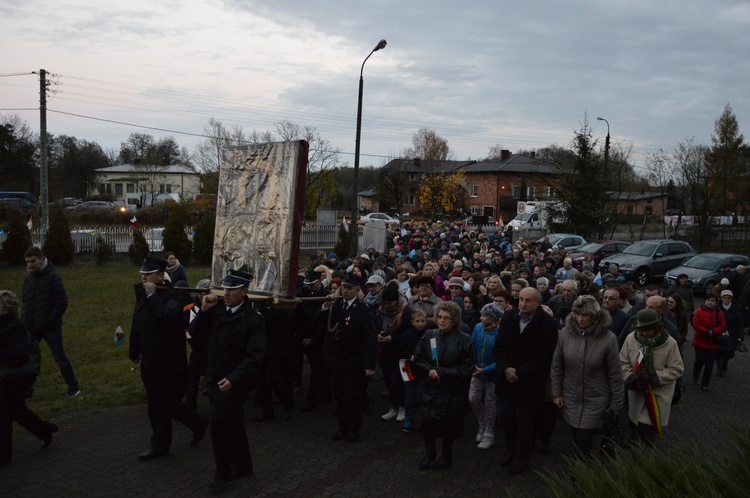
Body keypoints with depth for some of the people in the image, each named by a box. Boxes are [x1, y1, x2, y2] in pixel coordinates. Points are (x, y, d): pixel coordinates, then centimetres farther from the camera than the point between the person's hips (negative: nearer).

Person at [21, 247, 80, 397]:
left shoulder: (52, 277, -11)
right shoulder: (28, 279, 8)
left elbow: (62, 302, -14)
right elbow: (26, 304, 16)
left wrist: (49, 321, -14)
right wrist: (24, 323, 6)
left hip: (51, 328, -6)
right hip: (32, 328, 6)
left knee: (59, 357, 0)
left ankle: (73, 387, 13)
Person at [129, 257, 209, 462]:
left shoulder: (173, 296, -17)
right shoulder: (142, 295, 5)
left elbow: (167, 317, -38)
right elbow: (136, 326, 14)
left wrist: (152, 296, -28)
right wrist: (135, 352, 19)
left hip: (169, 363, -7)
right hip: (149, 362, 7)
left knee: (169, 405, 0)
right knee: (155, 407, 15)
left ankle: (199, 424, 25)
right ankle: (160, 445, 28)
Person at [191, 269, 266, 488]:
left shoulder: (254, 319, -15)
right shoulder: (217, 310, -1)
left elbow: (255, 356, -19)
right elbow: (195, 332, 3)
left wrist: (233, 379, -26)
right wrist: (204, 310, -11)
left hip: (234, 382, -5)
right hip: (214, 378, 5)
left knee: (219, 425, -6)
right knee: (233, 425, 17)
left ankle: (224, 472, 14)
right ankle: (243, 466, 32)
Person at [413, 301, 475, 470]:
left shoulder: (464, 340, -12)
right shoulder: (429, 335, -2)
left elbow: (467, 368, -13)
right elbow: (418, 357, 6)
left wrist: (441, 372, -17)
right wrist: (429, 369, -13)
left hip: (452, 391, -2)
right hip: (430, 388, 3)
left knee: (449, 425, 10)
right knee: (427, 423, 4)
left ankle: (446, 455, 33)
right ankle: (429, 454, 27)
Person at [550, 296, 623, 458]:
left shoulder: (608, 338, -17)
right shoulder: (565, 332, -10)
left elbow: (615, 374, -9)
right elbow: (557, 366, 1)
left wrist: (616, 403, -4)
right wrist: (556, 393, 2)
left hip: (595, 400, -3)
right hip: (570, 398, 3)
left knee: (584, 443, -1)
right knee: (578, 441, 14)